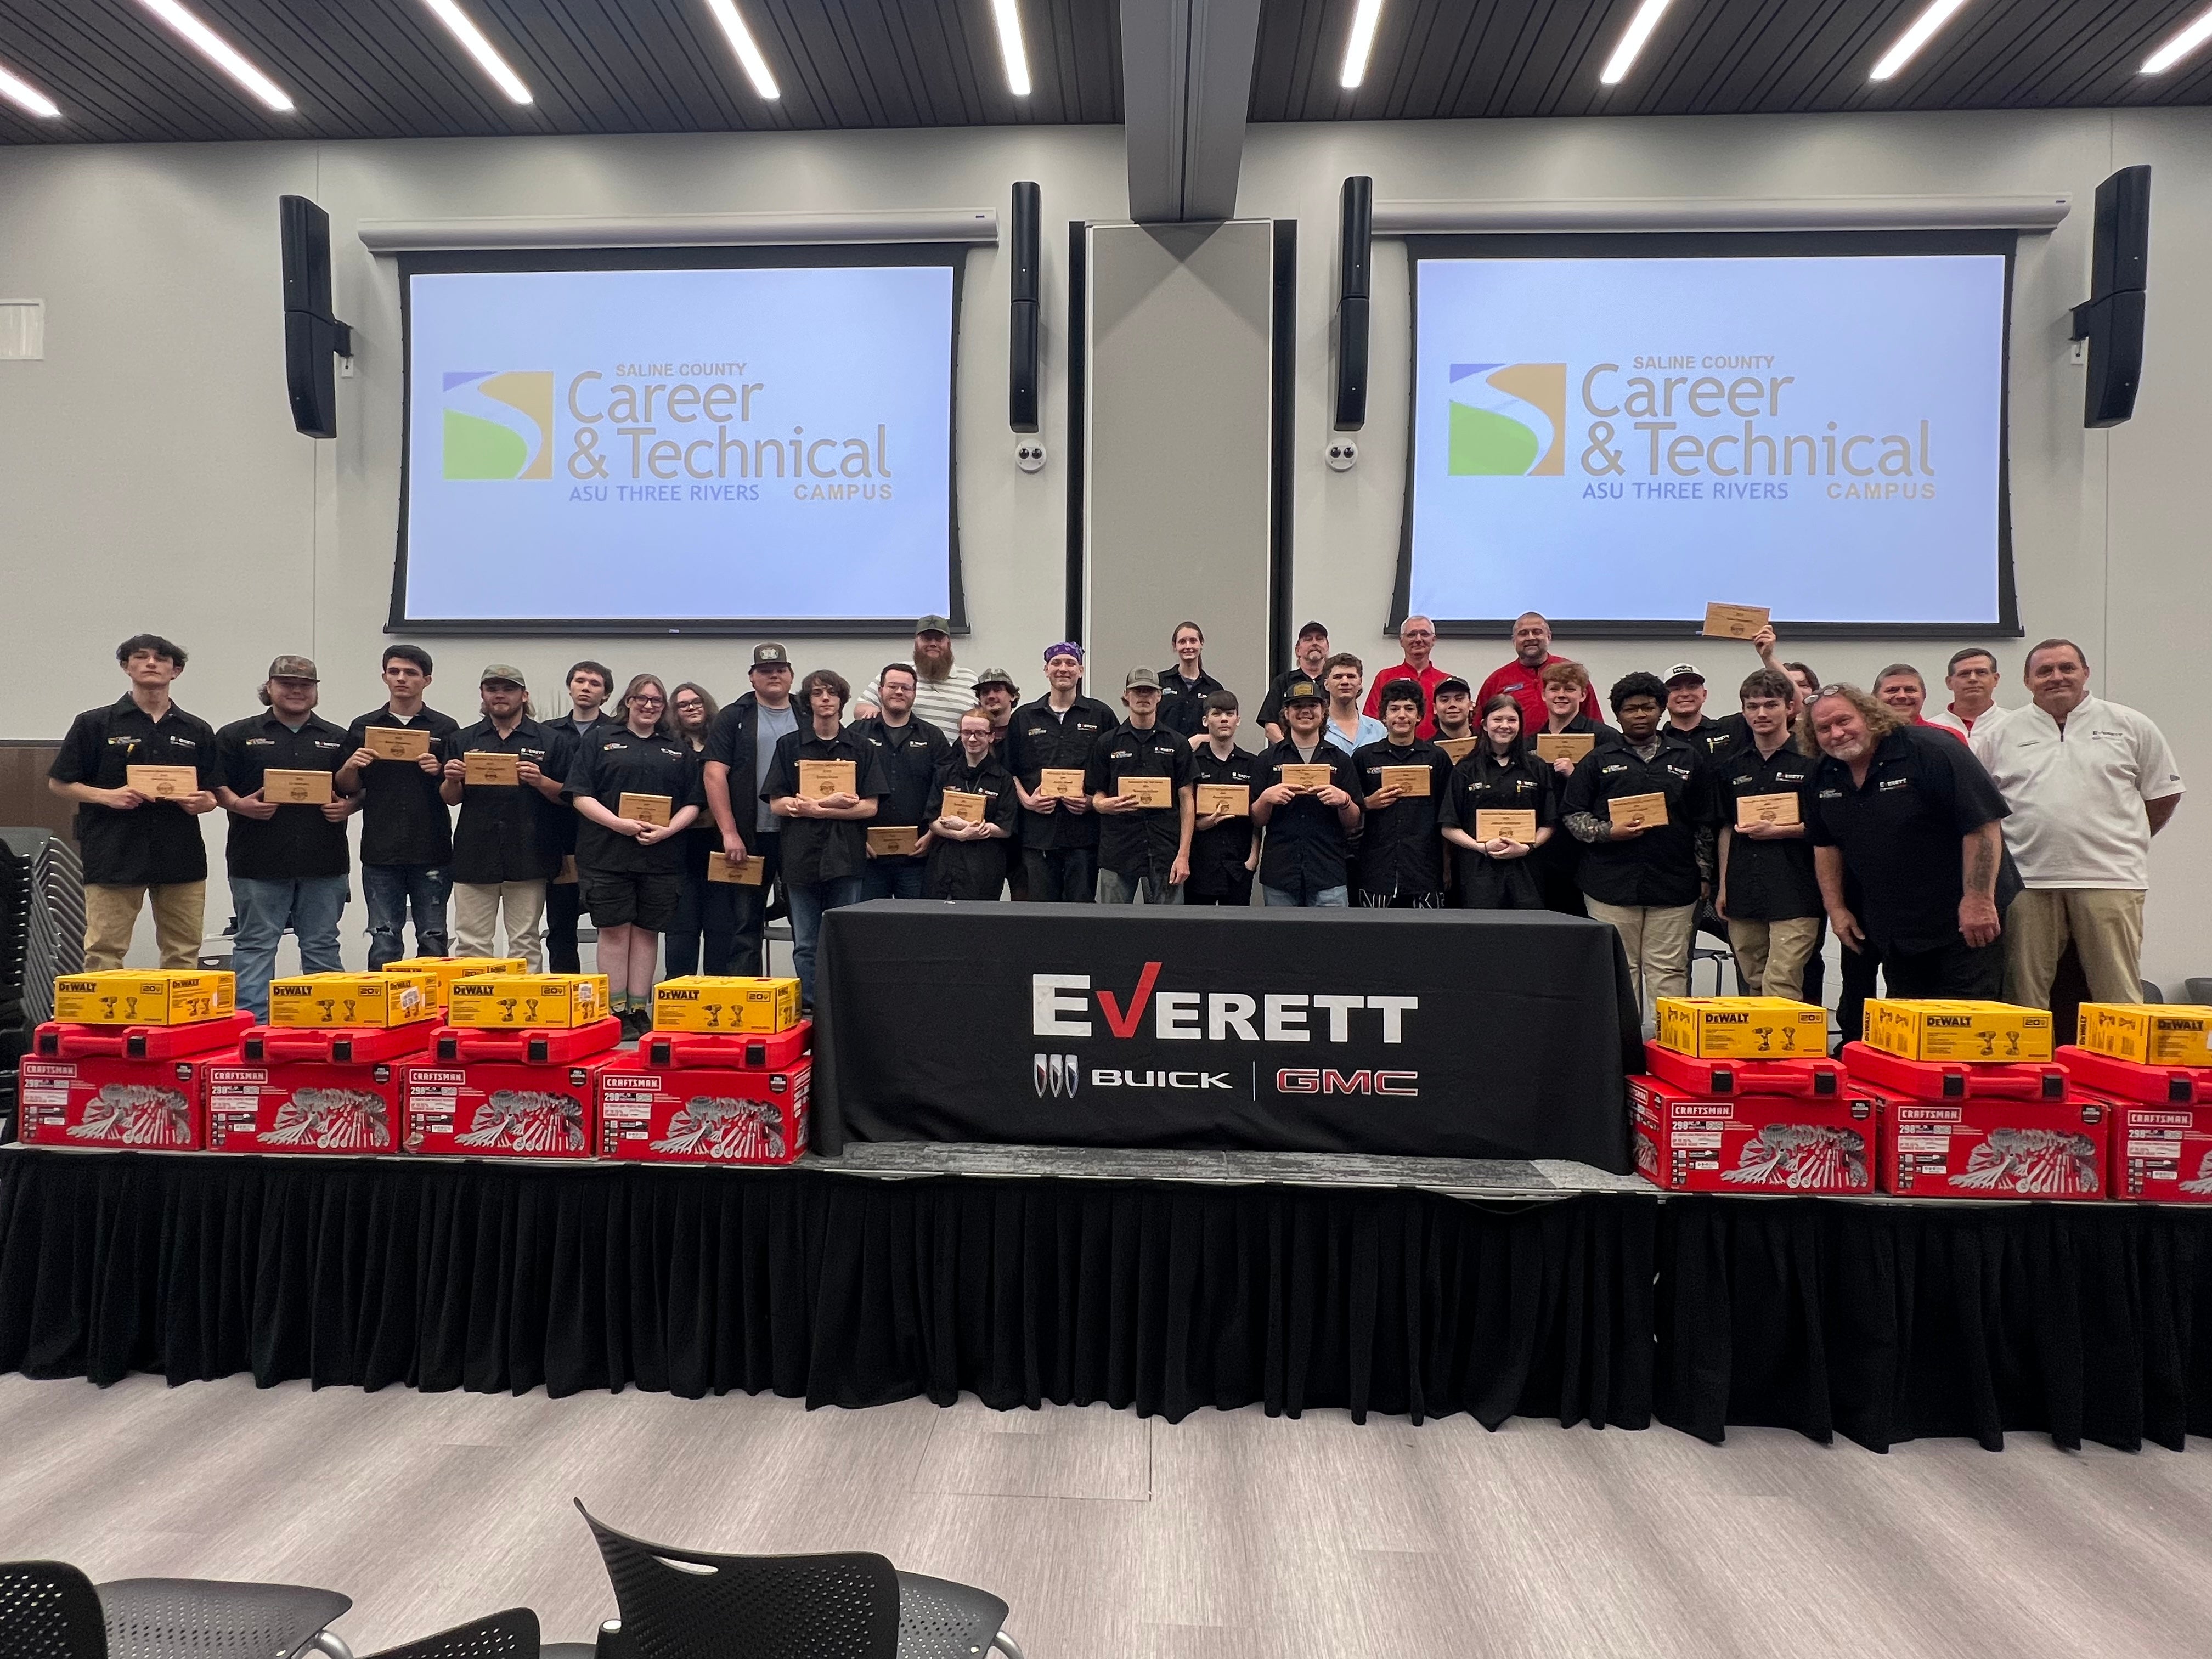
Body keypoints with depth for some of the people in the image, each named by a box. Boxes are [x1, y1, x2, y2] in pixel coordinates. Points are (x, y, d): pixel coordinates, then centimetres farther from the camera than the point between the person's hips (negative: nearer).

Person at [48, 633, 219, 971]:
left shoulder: (197, 731, 11)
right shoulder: (94, 724, 4)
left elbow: (212, 795, 15)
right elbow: (59, 783, 5)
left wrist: (202, 802, -8)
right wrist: (107, 796, -12)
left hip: (182, 858, 2)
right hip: (113, 857, -2)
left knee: (183, 955, 6)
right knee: (104, 955, -1)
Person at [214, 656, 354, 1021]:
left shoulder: (337, 739, 14)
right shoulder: (238, 736, 8)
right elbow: (215, 786, 5)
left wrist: (347, 808, -5)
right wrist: (240, 805, -13)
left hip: (323, 864, 2)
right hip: (258, 863, -2)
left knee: (322, 946, 7)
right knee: (256, 945, 2)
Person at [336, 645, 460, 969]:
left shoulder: (445, 728, 6)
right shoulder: (363, 727, 11)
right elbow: (346, 788, 13)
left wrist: (440, 772, -15)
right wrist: (351, 766, -7)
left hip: (432, 853, -1)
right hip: (381, 854, 1)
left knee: (433, 941, 4)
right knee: (384, 944, 3)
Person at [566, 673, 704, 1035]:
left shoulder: (680, 750, 15)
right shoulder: (600, 740, 9)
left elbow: (694, 802, 9)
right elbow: (579, 794, 0)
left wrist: (667, 830, -9)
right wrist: (619, 824, -13)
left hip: (661, 856, 2)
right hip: (607, 854, -2)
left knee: (647, 931, 5)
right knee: (614, 930, 0)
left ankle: (639, 1009, 11)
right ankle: (616, 1010, 6)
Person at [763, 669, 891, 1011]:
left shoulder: (862, 749, 9)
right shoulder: (789, 746, 10)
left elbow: (870, 807, 0)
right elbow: (777, 804, 2)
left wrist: (812, 807, -9)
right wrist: (831, 803, -12)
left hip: (846, 856, 0)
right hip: (802, 856, 0)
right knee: (805, 945, 4)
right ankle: (808, 1008, 11)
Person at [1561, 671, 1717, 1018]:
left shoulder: (1689, 759, 12)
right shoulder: (1597, 761, 8)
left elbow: (1705, 824, 13)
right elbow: (1572, 814, 6)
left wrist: (1704, 875, 8)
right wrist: (1608, 832, -10)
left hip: (1674, 885, 1)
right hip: (1611, 883, -1)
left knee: (1669, 970, 2)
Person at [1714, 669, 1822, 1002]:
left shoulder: (1811, 761, -2)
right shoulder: (1733, 765, 13)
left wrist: (1776, 831, -12)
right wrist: (1723, 886, 13)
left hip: (1795, 894, -5)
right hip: (1743, 895, 5)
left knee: (1781, 987, -9)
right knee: (1753, 986, 11)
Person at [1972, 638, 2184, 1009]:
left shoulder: (2130, 726, 9)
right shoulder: (2000, 734, 9)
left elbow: (2165, 792, 15)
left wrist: (2124, 840, 11)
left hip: (2110, 880, 0)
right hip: (2027, 880, 1)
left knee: (2118, 992, 0)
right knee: (2022, 993, 4)